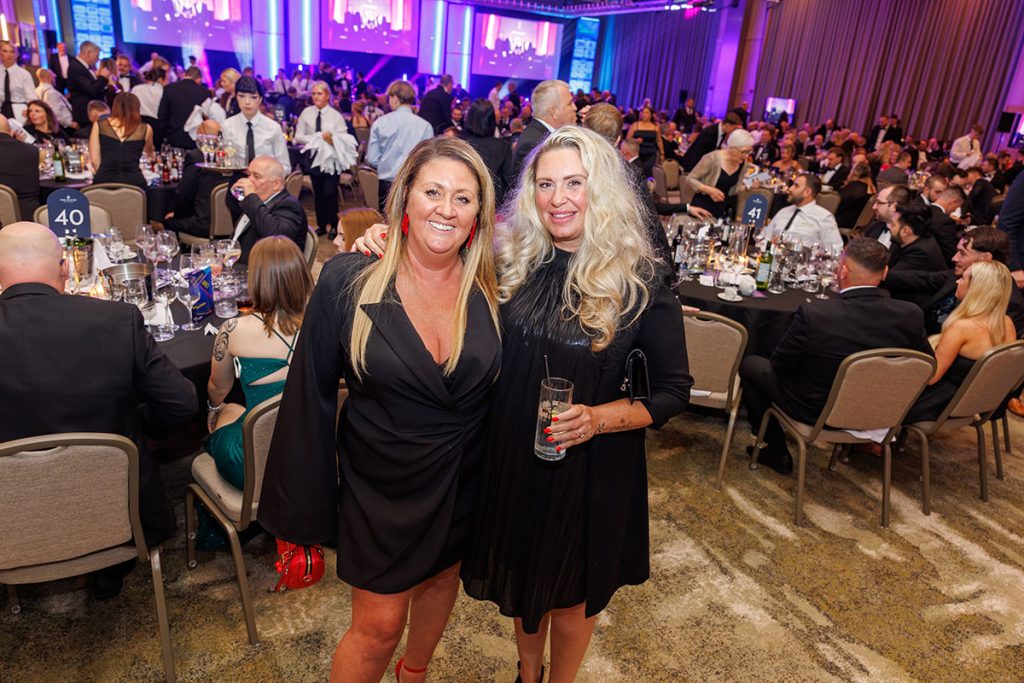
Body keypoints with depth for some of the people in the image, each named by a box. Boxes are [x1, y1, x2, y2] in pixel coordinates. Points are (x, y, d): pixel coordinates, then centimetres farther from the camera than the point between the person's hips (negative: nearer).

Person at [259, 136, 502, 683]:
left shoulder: (491, 288, -11)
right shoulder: (347, 282, -18)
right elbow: (311, 394, -12)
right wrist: (309, 502, -8)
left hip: (463, 485, 4)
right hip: (381, 488, -3)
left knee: (441, 577, 26)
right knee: (379, 623, 8)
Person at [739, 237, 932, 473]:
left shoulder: (813, 314, -31)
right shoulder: (911, 315, -19)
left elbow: (779, 365, -16)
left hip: (815, 412, -5)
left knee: (749, 364, 15)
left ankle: (777, 452, 18)